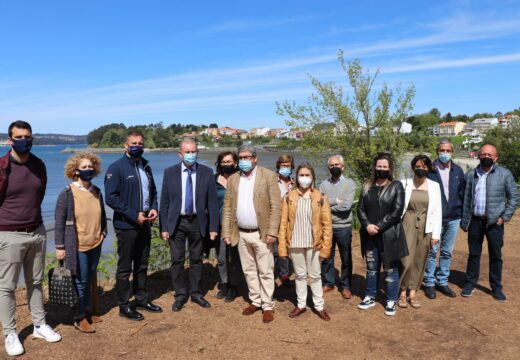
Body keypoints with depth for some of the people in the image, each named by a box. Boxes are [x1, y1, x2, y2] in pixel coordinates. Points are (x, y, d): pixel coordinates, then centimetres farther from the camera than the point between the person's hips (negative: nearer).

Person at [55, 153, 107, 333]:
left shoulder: (96, 192, 6)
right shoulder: (67, 194, -11)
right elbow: (59, 223, -10)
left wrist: (103, 232, 6)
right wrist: (60, 247, -11)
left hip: (95, 245, 5)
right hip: (77, 247, -5)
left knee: (89, 281, 16)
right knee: (80, 282, 2)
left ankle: (87, 311, 31)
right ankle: (79, 318, 16)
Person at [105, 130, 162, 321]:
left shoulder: (146, 167, 9)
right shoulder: (116, 168, -11)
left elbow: (153, 191, 19)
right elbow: (111, 198, -16)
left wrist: (153, 208, -1)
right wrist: (134, 215, -19)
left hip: (145, 224, 7)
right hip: (126, 225, -6)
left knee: (142, 264, 17)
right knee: (125, 267, 5)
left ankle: (141, 298, 31)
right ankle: (124, 306, 16)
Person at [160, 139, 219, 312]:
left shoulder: (207, 172, -4)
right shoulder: (170, 172, -3)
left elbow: (212, 202, -3)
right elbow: (164, 202, -1)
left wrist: (213, 227, -5)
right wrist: (164, 227, -4)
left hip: (197, 221, 1)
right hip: (176, 222, 0)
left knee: (196, 259, 12)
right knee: (177, 260, 6)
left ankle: (195, 293, 28)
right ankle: (180, 295, 22)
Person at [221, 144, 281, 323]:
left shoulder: (268, 176, -6)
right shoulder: (233, 179, 7)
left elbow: (275, 206, -10)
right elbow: (227, 208, 8)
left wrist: (272, 232, -15)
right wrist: (226, 232, 3)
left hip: (261, 233, -4)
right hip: (241, 234, 5)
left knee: (265, 272, 3)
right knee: (249, 270, 14)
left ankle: (268, 306, 15)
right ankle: (255, 301, 29)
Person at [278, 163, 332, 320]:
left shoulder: (320, 198, -4)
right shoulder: (289, 197, -2)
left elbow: (327, 224, -3)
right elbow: (283, 222, -2)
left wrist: (325, 247, -8)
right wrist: (282, 246, -5)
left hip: (313, 244, -1)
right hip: (295, 243, 1)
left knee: (315, 276, 10)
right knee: (300, 275, 15)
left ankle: (319, 306, 25)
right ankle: (301, 305, 29)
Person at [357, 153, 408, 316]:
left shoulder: (396, 186, -4)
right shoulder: (367, 186, 8)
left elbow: (397, 211, -12)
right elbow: (360, 208, 4)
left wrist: (379, 226, -15)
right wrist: (367, 225, -12)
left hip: (389, 235, -3)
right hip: (370, 234, 4)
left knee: (391, 269, 6)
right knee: (371, 268, 15)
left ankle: (391, 301, 19)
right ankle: (370, 297, 29)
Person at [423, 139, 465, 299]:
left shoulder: (458, 170, 6)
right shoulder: (430, 170, -6)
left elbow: (462, 193, 10)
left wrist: (463, 213, 5)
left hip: (453, 218, 4)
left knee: (447, 252, 12)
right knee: (432, 251, 1)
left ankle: (442, 281, 25)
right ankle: (429, 283, 14)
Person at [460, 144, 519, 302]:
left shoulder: (505, 174, -2)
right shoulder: (471, 174, 5)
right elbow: (466, 198, 7)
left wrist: (505, 217, -6)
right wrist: (464, 221, 5)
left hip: (494, 222, -2)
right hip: (475, 220, 2)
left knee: (495, 255, 7)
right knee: (474, 254, 10)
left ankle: (496, 287, 20)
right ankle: (470, 283, 22)